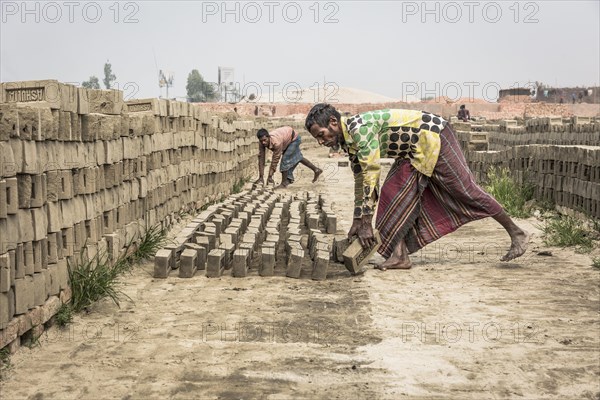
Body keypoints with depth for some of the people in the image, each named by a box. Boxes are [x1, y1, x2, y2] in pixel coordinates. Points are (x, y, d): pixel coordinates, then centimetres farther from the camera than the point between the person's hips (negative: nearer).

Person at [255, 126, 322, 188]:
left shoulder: (276, 142, -44)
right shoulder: (262, 142, -26)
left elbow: (275, 160, -38)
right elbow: (261, 159, -22)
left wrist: (270, 177, -35)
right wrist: (261, 177, -23)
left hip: (293, 138, -8)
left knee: (285, 159, -20)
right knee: (297, 157, 23)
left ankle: (284, 183, -7)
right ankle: (316, 170, 40)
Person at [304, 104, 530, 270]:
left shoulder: (360, 128, -27)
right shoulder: (348, 141, 3)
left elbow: (371, 175, -31)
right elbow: (360, 180, 10)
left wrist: (366, 223, -29)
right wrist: (357, 221, 10)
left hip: (434, 137, -9)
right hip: (415, 153, 9)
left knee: (465, 190, -5)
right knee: (394, 194, -2)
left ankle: (516, 234, 7)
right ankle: (400, 256, -3)